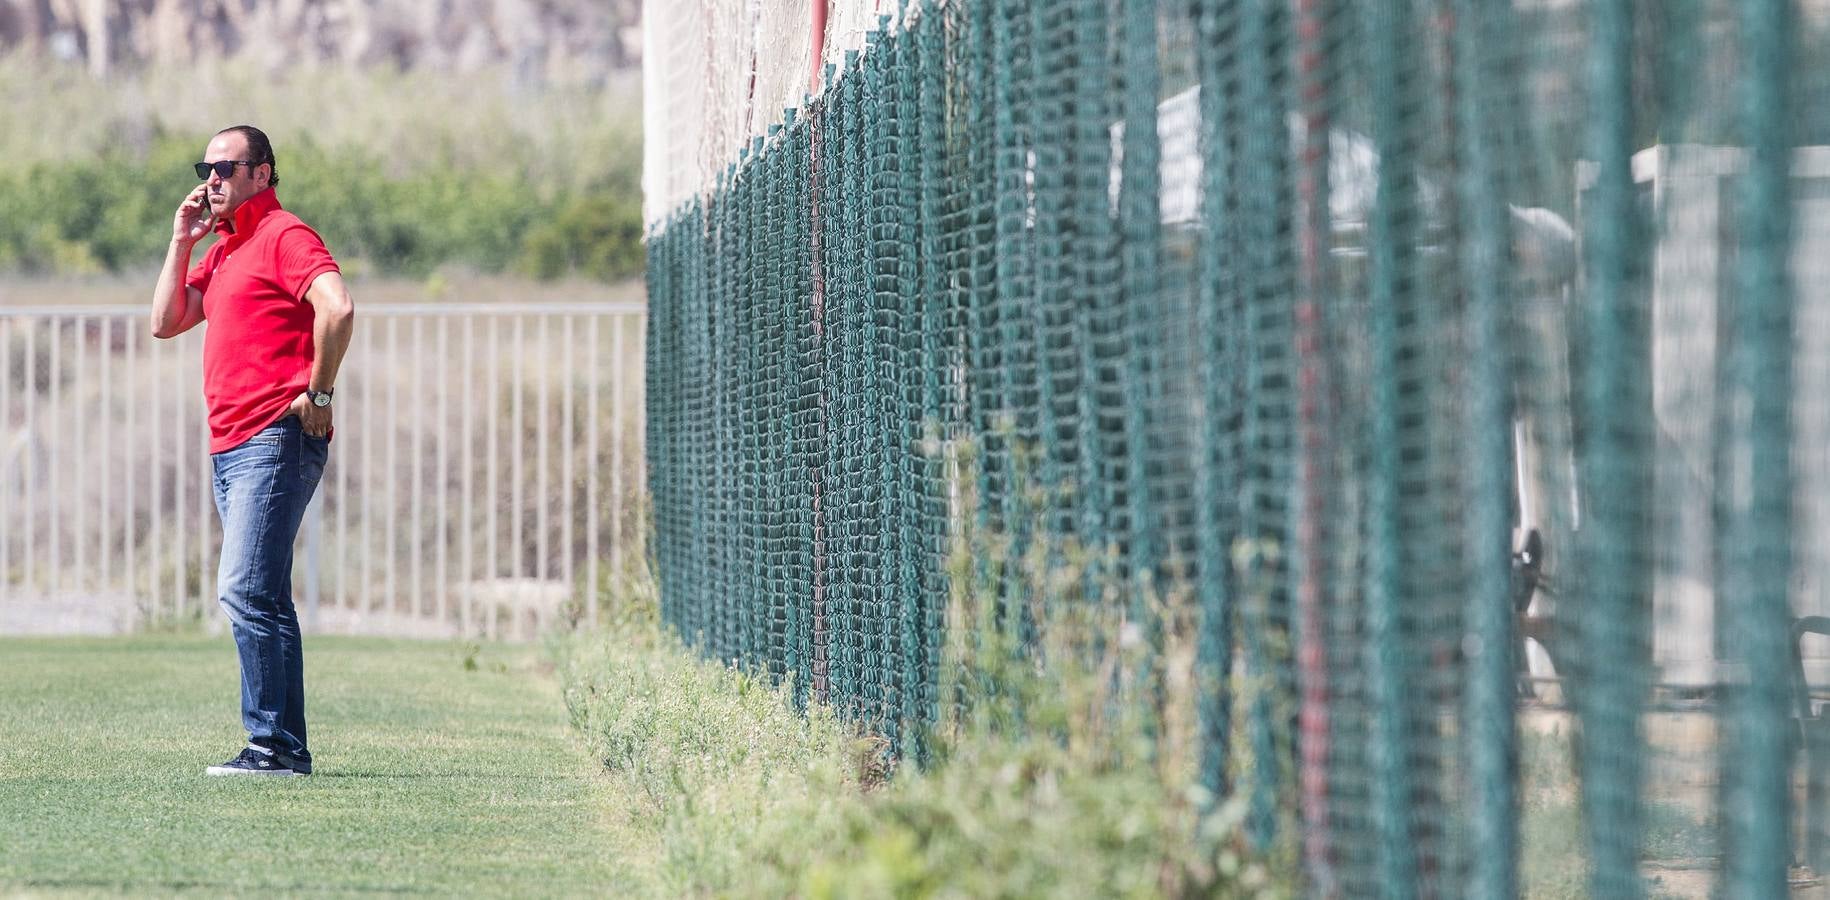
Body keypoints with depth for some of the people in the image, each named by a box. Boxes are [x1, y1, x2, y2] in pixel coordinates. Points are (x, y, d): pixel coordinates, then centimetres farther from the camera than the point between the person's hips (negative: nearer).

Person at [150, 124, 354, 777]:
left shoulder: (284, 236, -8)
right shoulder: (222, 252, 22)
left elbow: (336, 308, -23)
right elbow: (165, 323, 17)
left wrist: (319, 392, -17)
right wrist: (181, 242, 10)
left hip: (275, 441, -10)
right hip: (231, 448, 10)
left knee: (244, 591, -17)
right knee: (260, 600, 10)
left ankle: (273, 745, -18)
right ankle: (285, 747, 12)